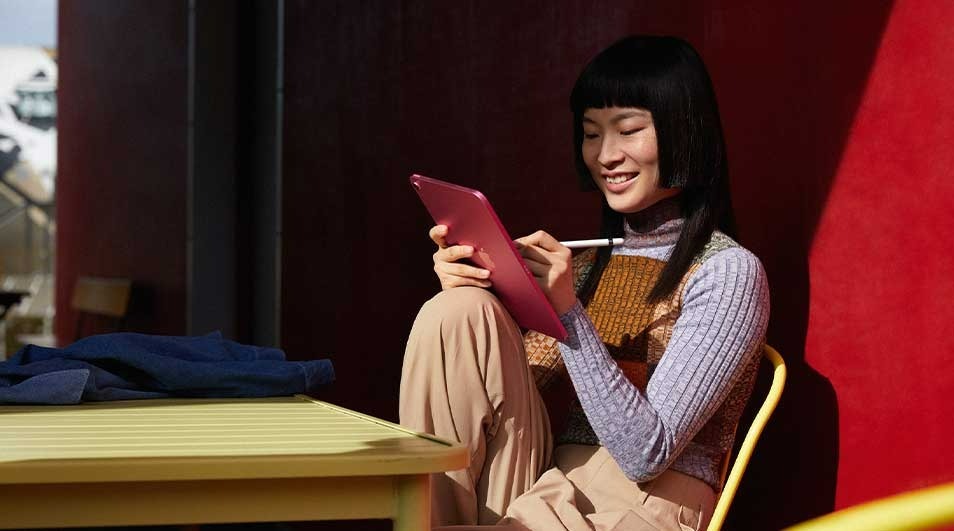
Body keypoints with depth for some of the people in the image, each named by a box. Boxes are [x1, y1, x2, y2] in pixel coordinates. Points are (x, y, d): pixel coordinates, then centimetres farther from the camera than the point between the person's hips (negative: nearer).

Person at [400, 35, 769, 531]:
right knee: (457, 312, -14)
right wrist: (469, 293, -5)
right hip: (543, 487, 7)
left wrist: (568, 311, -21)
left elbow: (646, 454, -14)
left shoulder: (727, 272, -3)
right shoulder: (590, 259, 16)